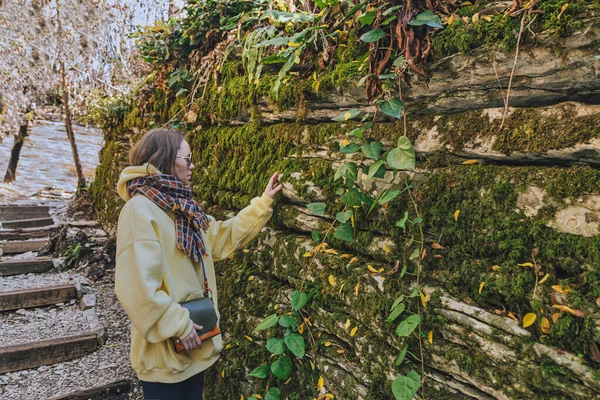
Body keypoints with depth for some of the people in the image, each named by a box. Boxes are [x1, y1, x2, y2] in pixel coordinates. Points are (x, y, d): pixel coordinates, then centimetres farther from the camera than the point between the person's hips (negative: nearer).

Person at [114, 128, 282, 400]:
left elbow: (225, 236, 13)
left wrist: (264, 202, 12)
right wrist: (177, 325, -22)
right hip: (164, 349, -9)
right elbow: (137, 285, -28)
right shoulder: (140, 209, -22)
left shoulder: (181, 208, 8)